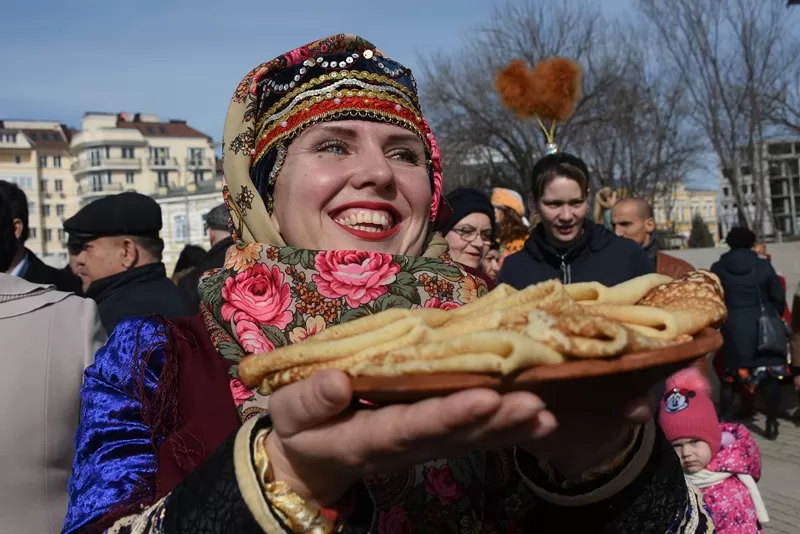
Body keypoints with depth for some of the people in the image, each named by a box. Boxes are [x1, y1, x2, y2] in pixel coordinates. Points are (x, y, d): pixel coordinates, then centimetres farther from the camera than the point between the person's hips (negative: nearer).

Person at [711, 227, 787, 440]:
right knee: (771, 376, 9)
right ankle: (771, 424, 8)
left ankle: (726, 422, 15)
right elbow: (779, 298, 2)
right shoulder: (764, 266, -2)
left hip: (733, 331, 1)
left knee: (729, 378, 13)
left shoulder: (718, 269, 0)